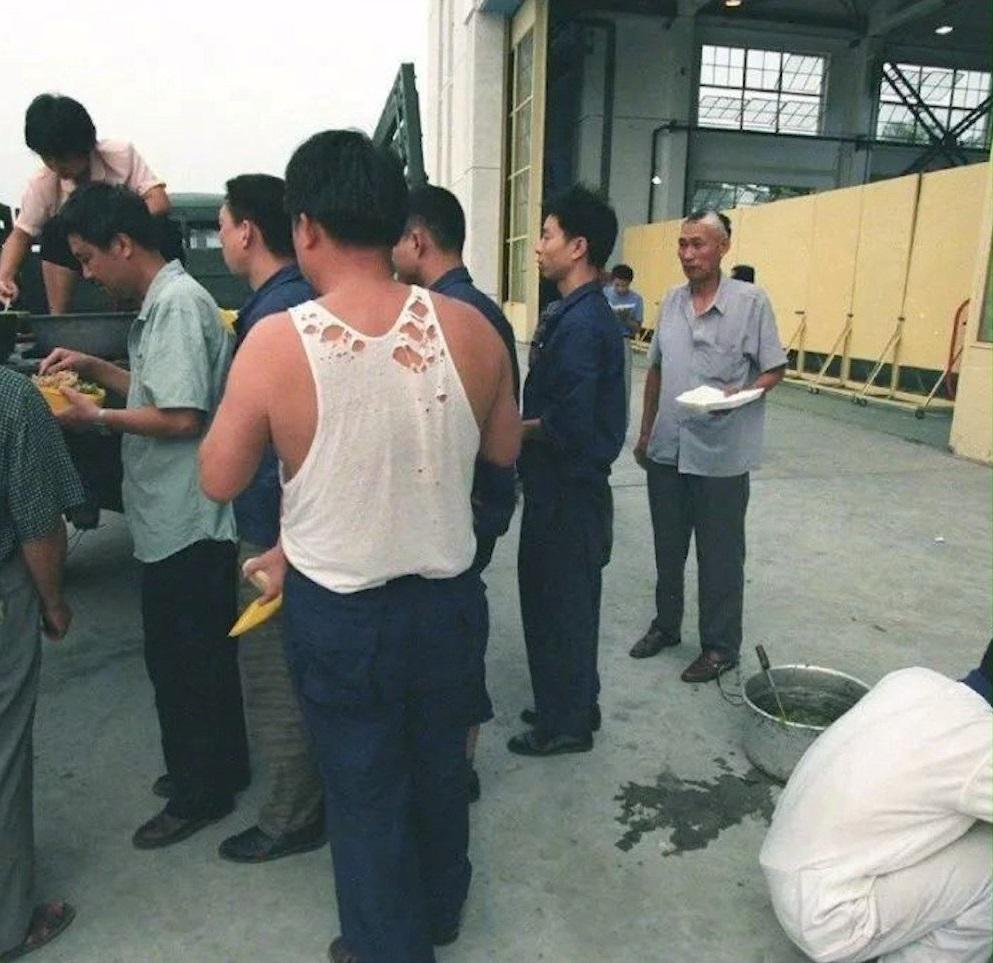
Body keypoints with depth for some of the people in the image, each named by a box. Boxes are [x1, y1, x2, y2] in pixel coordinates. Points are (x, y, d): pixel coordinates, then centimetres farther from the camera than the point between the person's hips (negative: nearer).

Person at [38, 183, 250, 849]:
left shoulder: (177, 304, -17)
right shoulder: (164, 301, 14)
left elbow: (183, 418, -23)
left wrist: (96, 417, -11)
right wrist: (94, 368, 12)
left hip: (187, 523, -10)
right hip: (177, 518, 10)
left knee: (182, 659, 3)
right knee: (199, 653, 19)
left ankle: (200, 793, 20)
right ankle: (218, 766, 36)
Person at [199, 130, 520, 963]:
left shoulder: (277, 341, -21)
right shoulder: (469, 328, -12)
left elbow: (220, 481, -8)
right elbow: (504, 450, 3)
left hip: (336, 613, -3)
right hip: (449, 598, 4)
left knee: (364, 788, 19)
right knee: (439, 764, 26)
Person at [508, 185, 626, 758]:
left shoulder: (582, 322, -21)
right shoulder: (576, 313, 10)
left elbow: (568, 423, -27)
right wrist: (523, 428, 1)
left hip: (568, 490, -10)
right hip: (564, 486, 10)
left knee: (559, 604, 4)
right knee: (563, 601, 19)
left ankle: (567, 722, 22)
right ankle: (569, 707, 36)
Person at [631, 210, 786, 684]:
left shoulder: (751, 301, -8)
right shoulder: (671, 301, 7)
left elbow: (774, 370, -5)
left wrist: (740, 394, -24)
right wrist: (645, 433, 15)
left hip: (722, 454, -5)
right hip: (667, 449, 5)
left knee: (719, 556, 7)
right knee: (668, 548, 17)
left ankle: (720, 646, 22)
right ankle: (666, 625, 36)